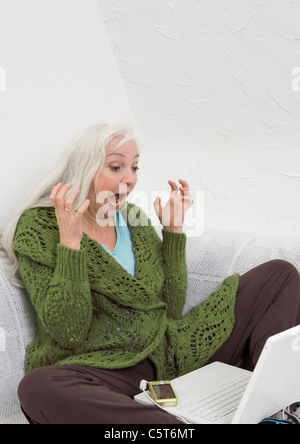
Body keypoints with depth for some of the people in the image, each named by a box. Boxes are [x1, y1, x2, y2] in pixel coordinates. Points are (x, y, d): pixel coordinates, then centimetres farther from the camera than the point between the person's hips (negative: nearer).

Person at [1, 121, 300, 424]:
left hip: (168, 355, 6)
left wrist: (173, 228, 4)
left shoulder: (135, 220, 12)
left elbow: (171, 310, 8)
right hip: (97, 371, -5)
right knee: (38, 388, -42)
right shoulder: (39, 227, -5)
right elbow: (68, 333, -14)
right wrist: (70, 241, -21)